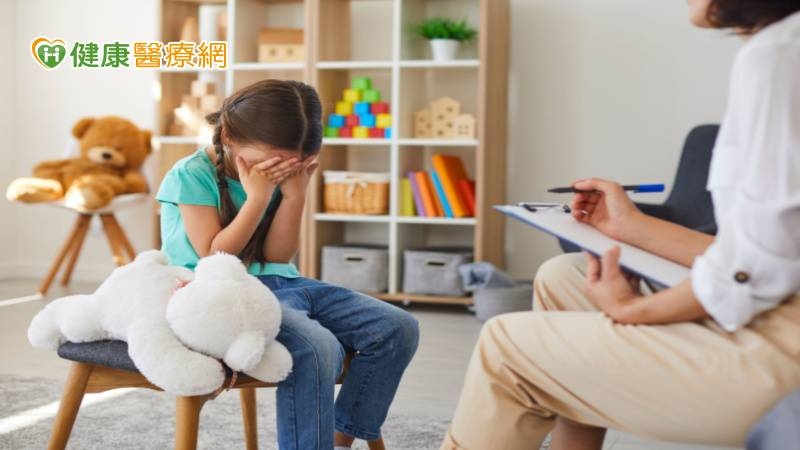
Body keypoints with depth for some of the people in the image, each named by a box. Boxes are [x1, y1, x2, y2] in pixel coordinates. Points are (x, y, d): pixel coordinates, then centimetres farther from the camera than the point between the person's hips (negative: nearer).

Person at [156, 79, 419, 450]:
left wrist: (294, 195, -8)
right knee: (316, 346, -37)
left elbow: (277, 257, 5)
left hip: (279, 284, 7)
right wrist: (258, 196, -17)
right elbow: (215, 258, -13)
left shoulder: (279, 177, 8)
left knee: (397, 328, -7)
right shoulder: (192, 175, -8)